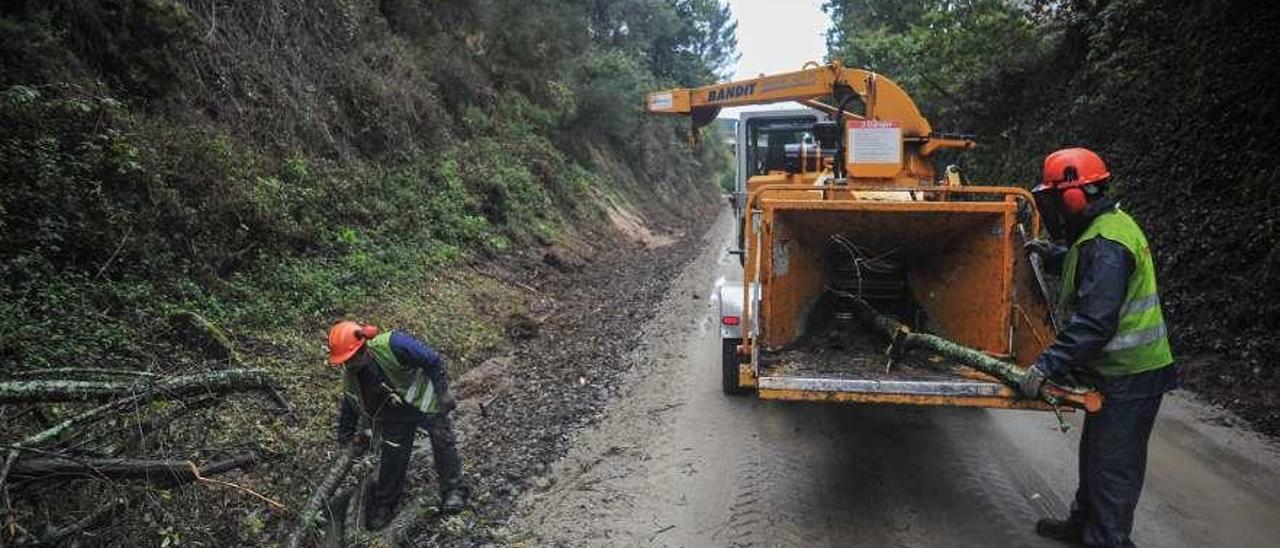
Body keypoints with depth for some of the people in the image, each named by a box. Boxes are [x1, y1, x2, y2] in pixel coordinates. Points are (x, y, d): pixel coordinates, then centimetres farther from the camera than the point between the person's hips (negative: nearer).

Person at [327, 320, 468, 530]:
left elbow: (433, 361, -25)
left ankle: (454, 491, 4)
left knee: (443, 441, -10)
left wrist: (443, 391, -21)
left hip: (425, 399, -4)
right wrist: (345, 438, 11)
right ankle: (383, 505, 19)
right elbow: (348, 406, 5)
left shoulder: (393, 345, -34)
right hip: (395, 413, 4)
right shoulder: (350, 376, -13)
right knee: (393, 457, 3)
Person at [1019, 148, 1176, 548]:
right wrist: (1053, 255, 15)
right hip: (1121, 368, 11)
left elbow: (1094, 323, -30)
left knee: (1113, 466, -2)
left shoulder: (1106, 244, -24)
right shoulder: (1105, 226, 9)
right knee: (1095, 451, 23)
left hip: (1130, 376, -11)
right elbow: (1089, 271, 29)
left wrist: (1047, 366, -30)